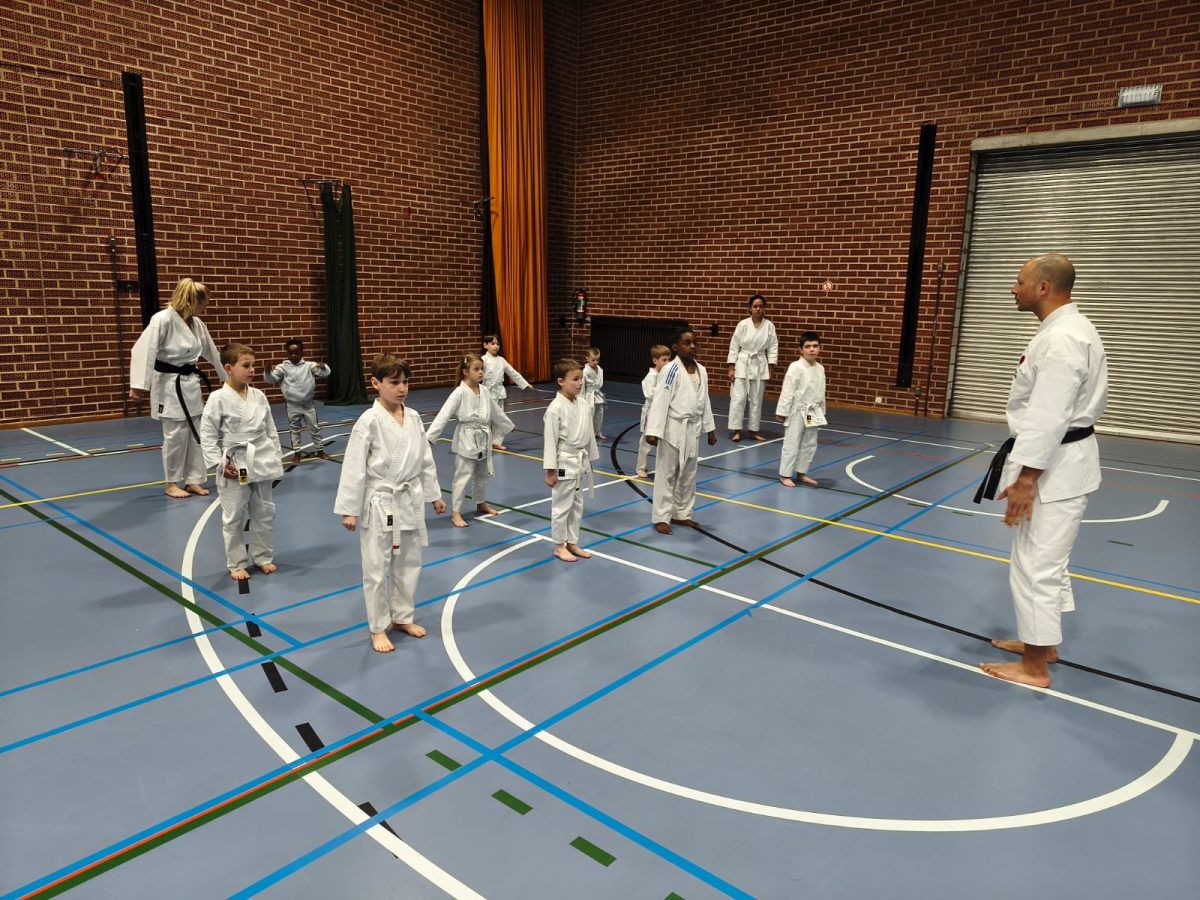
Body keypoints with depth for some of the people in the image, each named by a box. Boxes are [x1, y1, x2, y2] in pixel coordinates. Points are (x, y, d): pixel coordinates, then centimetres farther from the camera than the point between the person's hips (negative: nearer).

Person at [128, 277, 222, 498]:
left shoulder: (196, 323, 5)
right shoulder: (162, 320, -18)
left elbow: (211, 352, 18)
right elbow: (142, 350, -21)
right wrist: (138, 386, -25)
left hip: (191, 383, 7)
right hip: (170, 385, -7)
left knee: (195, 433, 10)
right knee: (176, 434, -2)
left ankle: (193, 480, 20)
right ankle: (172, 484, 13)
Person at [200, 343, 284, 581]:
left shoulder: (259, 396, 2)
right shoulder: (218, 398, -11)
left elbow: (270, 430, 10)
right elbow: (207, 435, -8)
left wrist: (276, 458, 6)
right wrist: (220, 464, -13)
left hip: (261, 463, 4)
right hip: (234, 467, -4)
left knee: (265, 513, 13)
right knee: (233, 518, 7)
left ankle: (263, 557, 30)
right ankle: (237, 563, 21)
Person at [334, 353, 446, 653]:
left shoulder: (413, 418, 1)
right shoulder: (369, 421, -15)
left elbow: (425, 459, 11)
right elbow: (354, 467, -14)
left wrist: (434, 495, 15)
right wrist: (348, 510, -13)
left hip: (410, 501, 6)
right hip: (380, 504, -5)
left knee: (408, 564, 16)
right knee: (377, 569, 6)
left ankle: (402, 617, 35)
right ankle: (378, 628, 23)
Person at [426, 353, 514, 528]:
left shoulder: (483, 391, 3)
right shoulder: (460, 392, -16)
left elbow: (496, 412, 18)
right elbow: (444, 415, -21)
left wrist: (507, 426, 28)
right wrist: (429, 437, -27)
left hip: (483, 439, 6)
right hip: (466, 439, -6)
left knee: (482, 474, 19)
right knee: (462, 476, -2)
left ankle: (481, 504, 39)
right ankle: (455, 513, 7)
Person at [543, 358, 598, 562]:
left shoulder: (584, 404, 1)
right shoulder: (555, 408, -19)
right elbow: (550, 441, -16)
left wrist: (589, 459, 14)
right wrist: (550, 471, -15)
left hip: (580, 461, 7)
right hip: (564, 463, -7)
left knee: (577, 505, 16)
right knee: (561, 505, 5)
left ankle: (572, 543, 30)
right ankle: (559, 546, 20)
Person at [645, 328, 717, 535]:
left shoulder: (701, 370, 5)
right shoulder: (671, 370, -15)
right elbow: (660, 400, -18)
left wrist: (710, 428, 17)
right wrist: (653, 430, -22)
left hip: (693, 429, 7)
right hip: (674, 429, -7)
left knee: (688, 474, 16)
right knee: (667, 474, 3)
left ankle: (682, 513, 30)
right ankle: (661, 517, 12)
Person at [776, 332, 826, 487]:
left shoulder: (820, 368, 5)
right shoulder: (796, 367, -16)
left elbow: (821, 392, 14)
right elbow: (787, 391, -17)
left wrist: (821, 412, 17)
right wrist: (782, 412, -17)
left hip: (812, 413, 7)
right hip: (797, 412, -7)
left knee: (810, 445, 14)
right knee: (791, 444, -2)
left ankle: (802, 473, 27)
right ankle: (785, 475, 8)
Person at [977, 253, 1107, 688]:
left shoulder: (1060, 340, -23)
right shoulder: (1071, 328, 12)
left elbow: (1047, 418, -26)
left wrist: (1025, 479, -24)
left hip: (1052, 464, -11)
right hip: (1062, 458, 11)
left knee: (1035, 563, -2)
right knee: (1048, 558, 20)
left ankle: (1035, 666, 10)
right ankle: (1043, 642, 35)